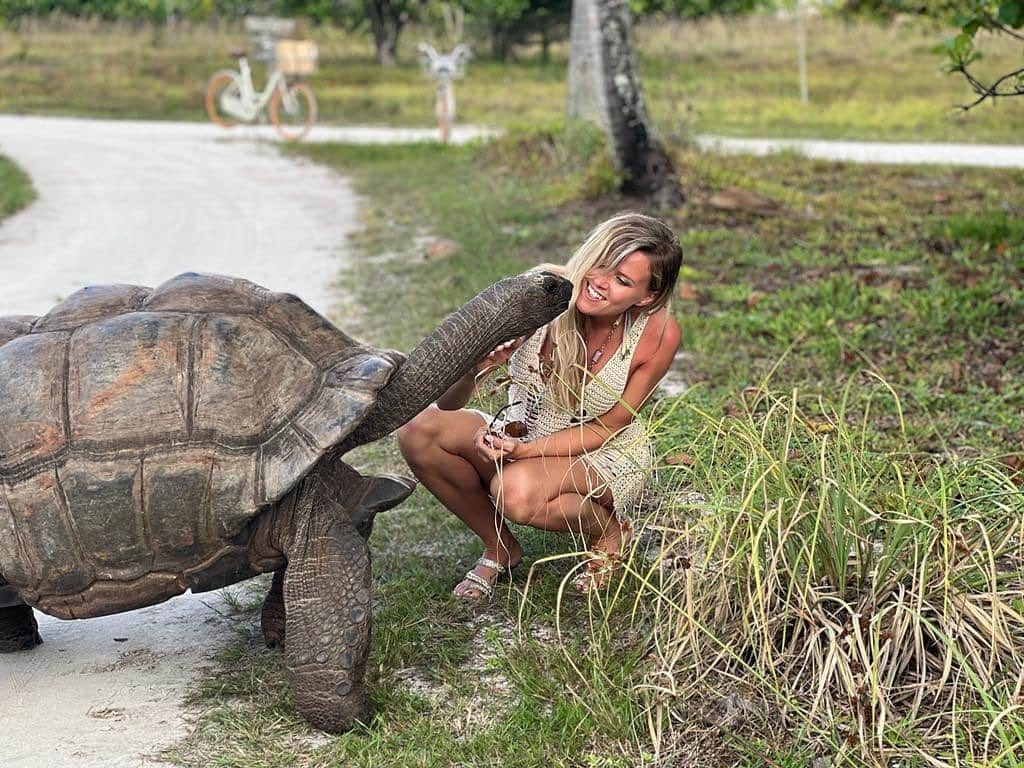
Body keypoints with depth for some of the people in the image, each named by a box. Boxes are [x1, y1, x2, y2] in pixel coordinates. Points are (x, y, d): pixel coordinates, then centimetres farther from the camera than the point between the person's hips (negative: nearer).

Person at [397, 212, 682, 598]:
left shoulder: (658, 333, -24)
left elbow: (606, 427, -12)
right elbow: (447, 404, -22)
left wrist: (526, 449, -26)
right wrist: (472, 372, -46)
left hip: (607, 458, -3)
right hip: (521, 439, 3)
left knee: (518, 491, -35)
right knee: (418, 433, -21)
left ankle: (610, 529, 0)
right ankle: (499, 548, 2)